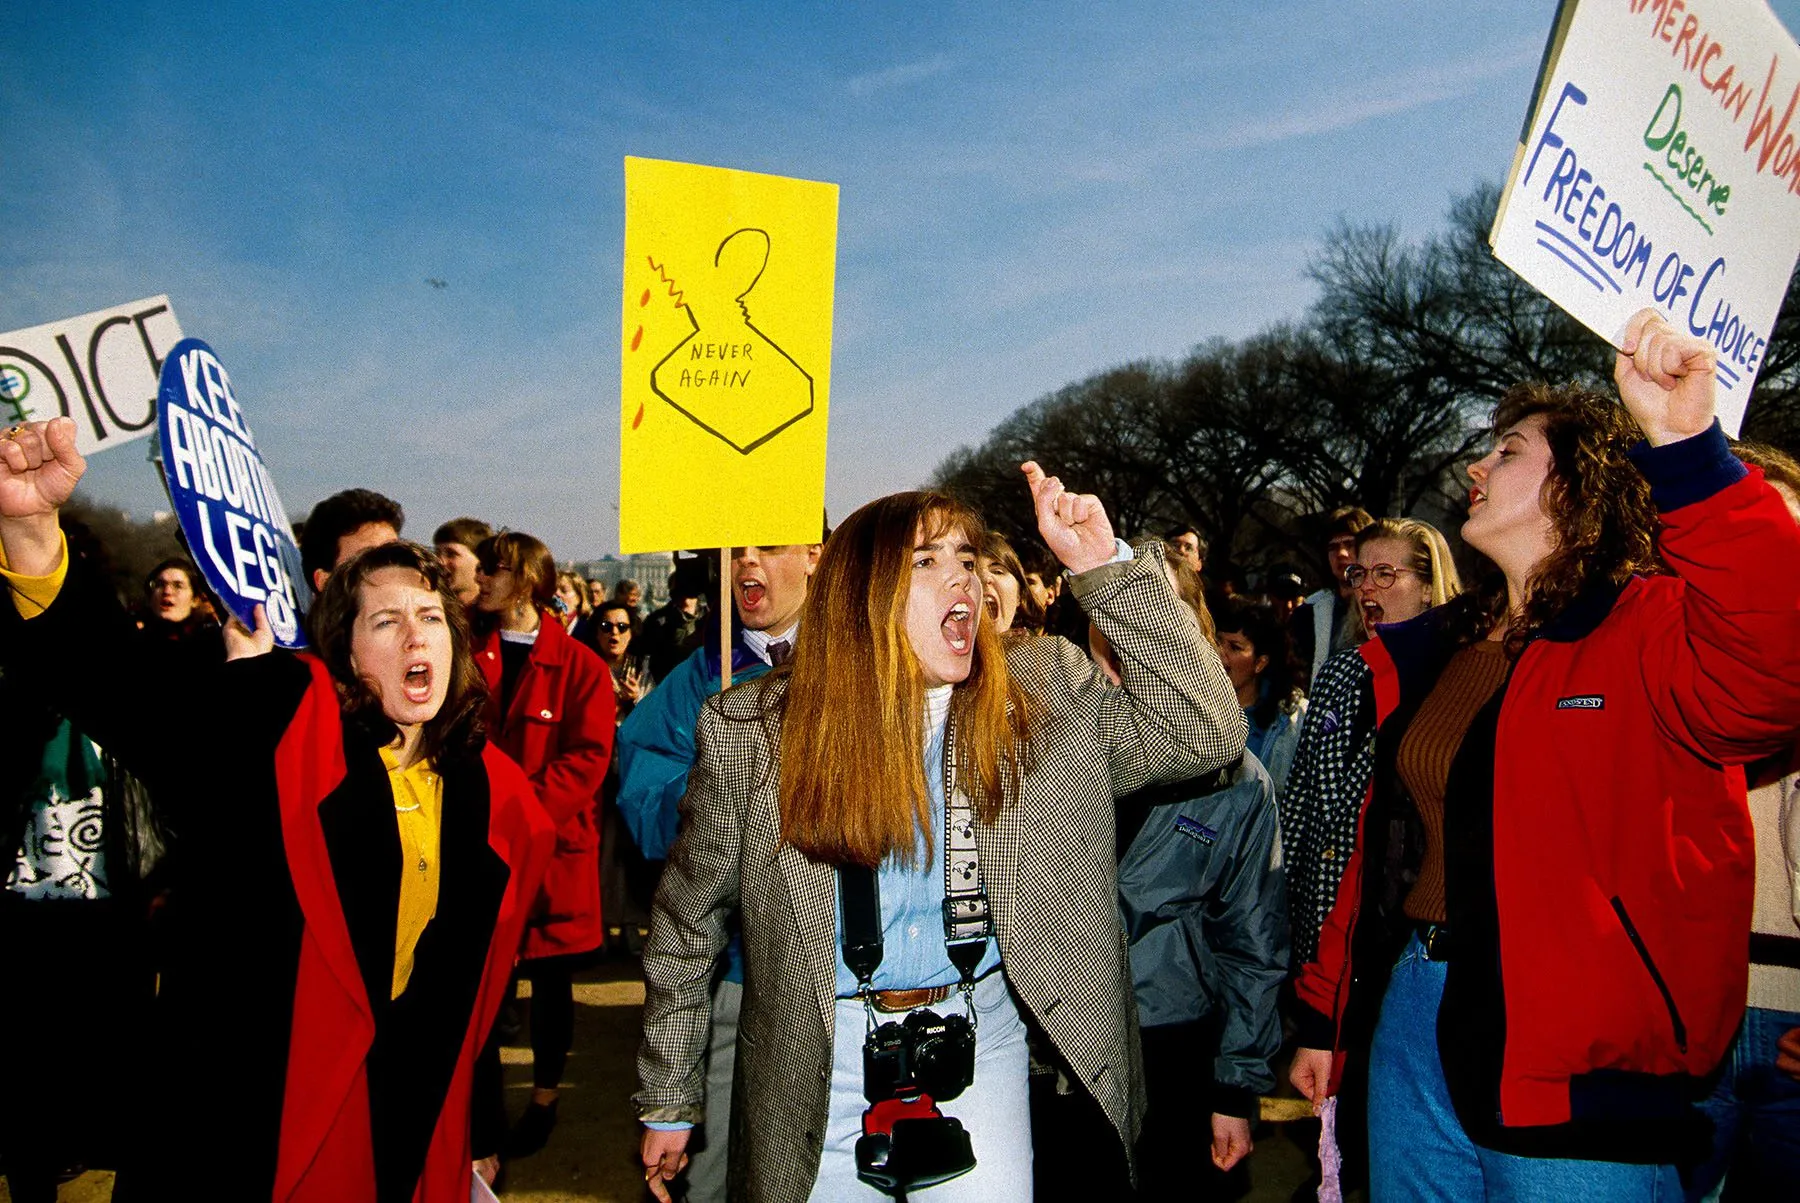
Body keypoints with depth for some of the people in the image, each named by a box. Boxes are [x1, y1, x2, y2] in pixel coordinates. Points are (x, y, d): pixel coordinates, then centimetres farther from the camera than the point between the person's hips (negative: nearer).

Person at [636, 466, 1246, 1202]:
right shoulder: (752, 729, -8)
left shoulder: (1042, 695, -5)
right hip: (822, 1065, 0)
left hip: (982, 1050, 1)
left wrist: (1105, 567, -19)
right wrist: (668, 1101, 7)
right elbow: (688, 917, 2)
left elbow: (1204, 733, -13)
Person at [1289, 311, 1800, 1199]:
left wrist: (1686, 449, -39)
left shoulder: (1651, 634, -8)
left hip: (1577, 1064, -6)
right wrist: (1325, 1017, 15)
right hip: (1415, 1023, 7)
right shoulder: (1424, 654, 12)